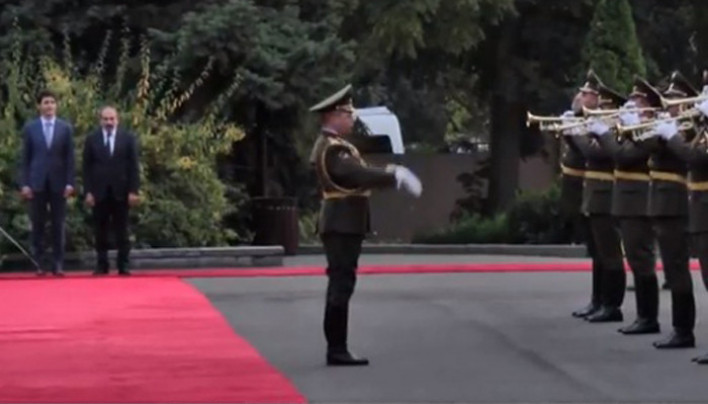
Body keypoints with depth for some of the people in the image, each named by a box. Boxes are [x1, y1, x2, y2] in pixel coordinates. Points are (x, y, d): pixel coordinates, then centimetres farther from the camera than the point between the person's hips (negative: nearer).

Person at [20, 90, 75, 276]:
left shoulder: (65, 128, 5)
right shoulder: (30, 128, 4)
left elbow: (70, 157, 4)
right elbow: (25, 158, 3)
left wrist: (70, 182, -4)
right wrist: (25, 183, -4)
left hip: (58, 182, 0)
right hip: (37, 182, 0)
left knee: (58, 225, 1)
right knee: (38, 225, 1)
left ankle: (58, 264, 4)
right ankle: (38, 264, 5)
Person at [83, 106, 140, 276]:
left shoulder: (128, 138, 4)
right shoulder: (91, 139, 4)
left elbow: (134, 166, 2)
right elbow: (87, 168, 3)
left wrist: (133, 191, -5)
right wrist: (88, 191, -5)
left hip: (121, 192, 0)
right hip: (99, 192, 0)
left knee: (121, 230, 3)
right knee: (100, 231, 2)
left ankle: (123, 265, 5)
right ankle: (102, 264, 5)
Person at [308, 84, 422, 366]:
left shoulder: (334, 145, 17)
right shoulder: (332, 148, -17)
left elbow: (358, 174, 17)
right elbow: (359, 175, -28)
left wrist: (392, 174, 9)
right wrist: (395, 177, -24)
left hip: (344, 224, 11)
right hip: (342, 224, -11)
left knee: (340, 286, 12)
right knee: (341, 285, -9)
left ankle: (336, 350, 17)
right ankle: (337, 351, -8)